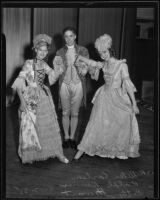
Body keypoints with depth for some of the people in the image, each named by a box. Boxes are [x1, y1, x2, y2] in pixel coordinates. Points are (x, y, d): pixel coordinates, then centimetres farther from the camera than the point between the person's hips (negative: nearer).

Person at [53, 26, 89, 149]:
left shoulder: (83, 51, 0)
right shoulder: (60, 52, 4)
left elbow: (84, 71, -5)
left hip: (78, 85, -1)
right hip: (64, 85, 1)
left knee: (75, 113, 8)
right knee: (65, 113, 9)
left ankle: (72, 137, 24)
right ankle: (66, 137, 24)